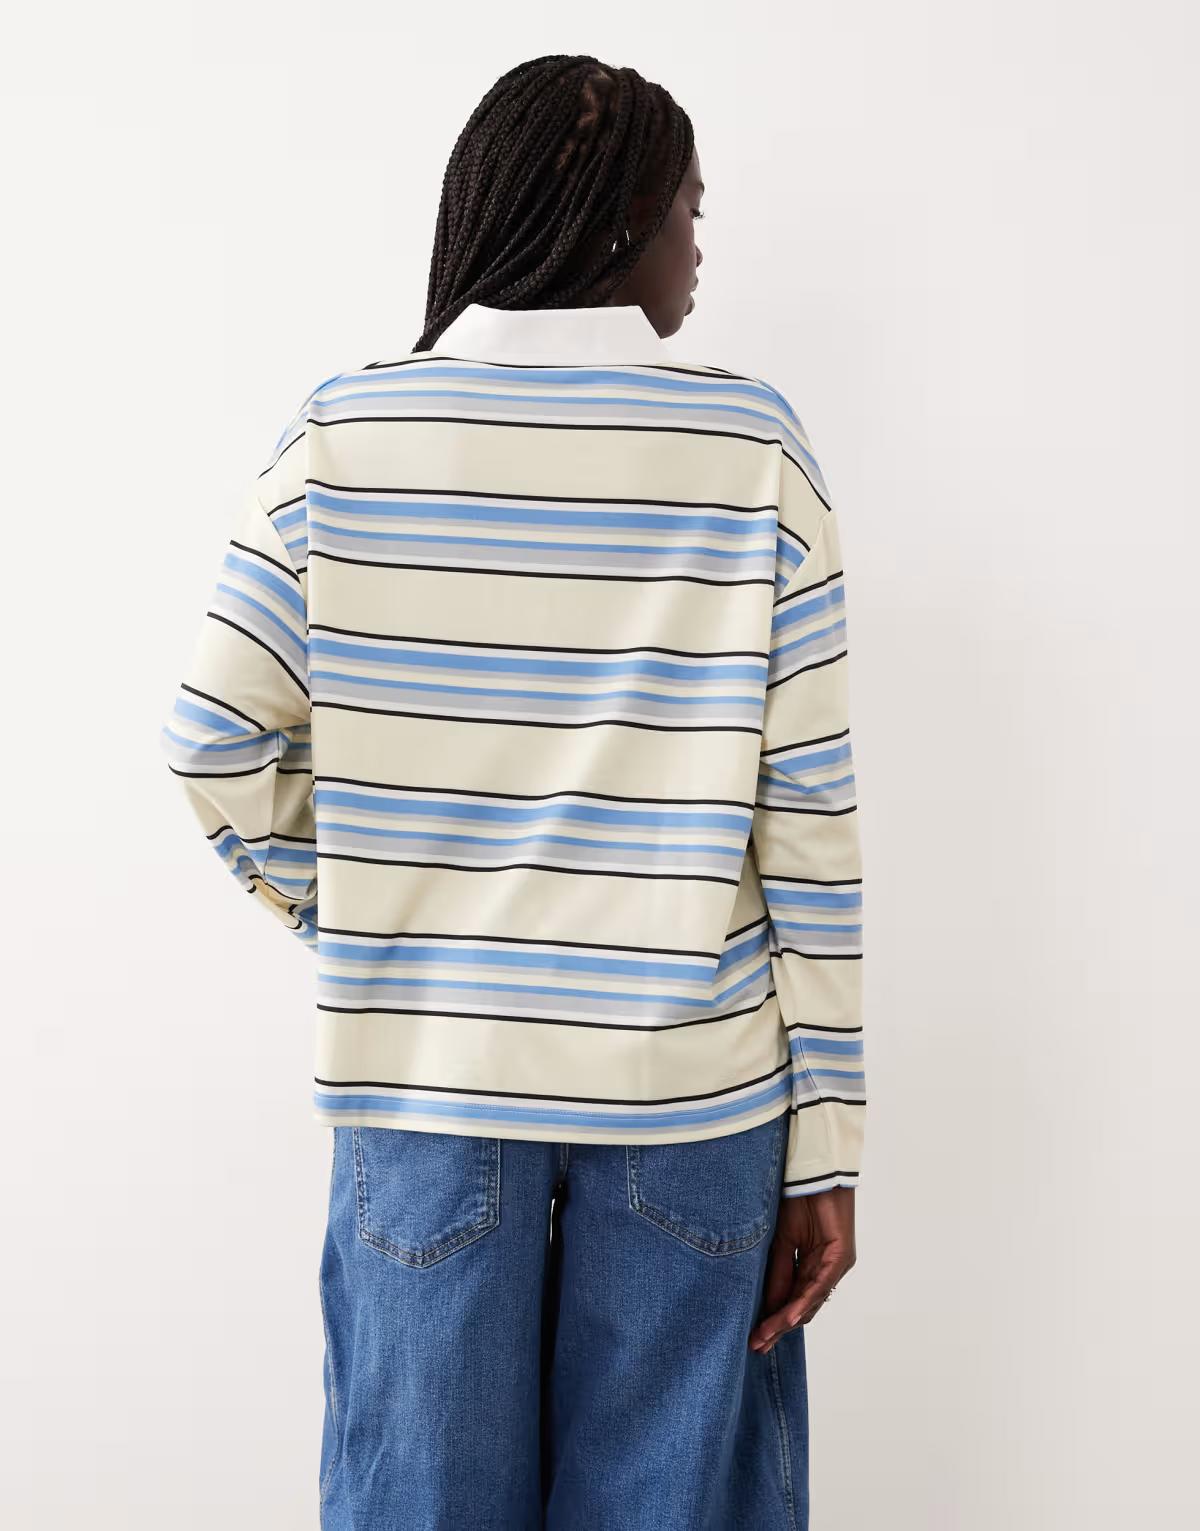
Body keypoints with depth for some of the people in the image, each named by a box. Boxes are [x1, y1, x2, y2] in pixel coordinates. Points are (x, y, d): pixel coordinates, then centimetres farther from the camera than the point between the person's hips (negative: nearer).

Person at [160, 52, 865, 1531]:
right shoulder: (751, 443, -4)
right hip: (690, 1082, 0)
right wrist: (826, 1136, -1)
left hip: (421, 1073, 1)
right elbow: (805, 810, -6)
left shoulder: (345, 429, -2)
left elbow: (215, 740, -4)